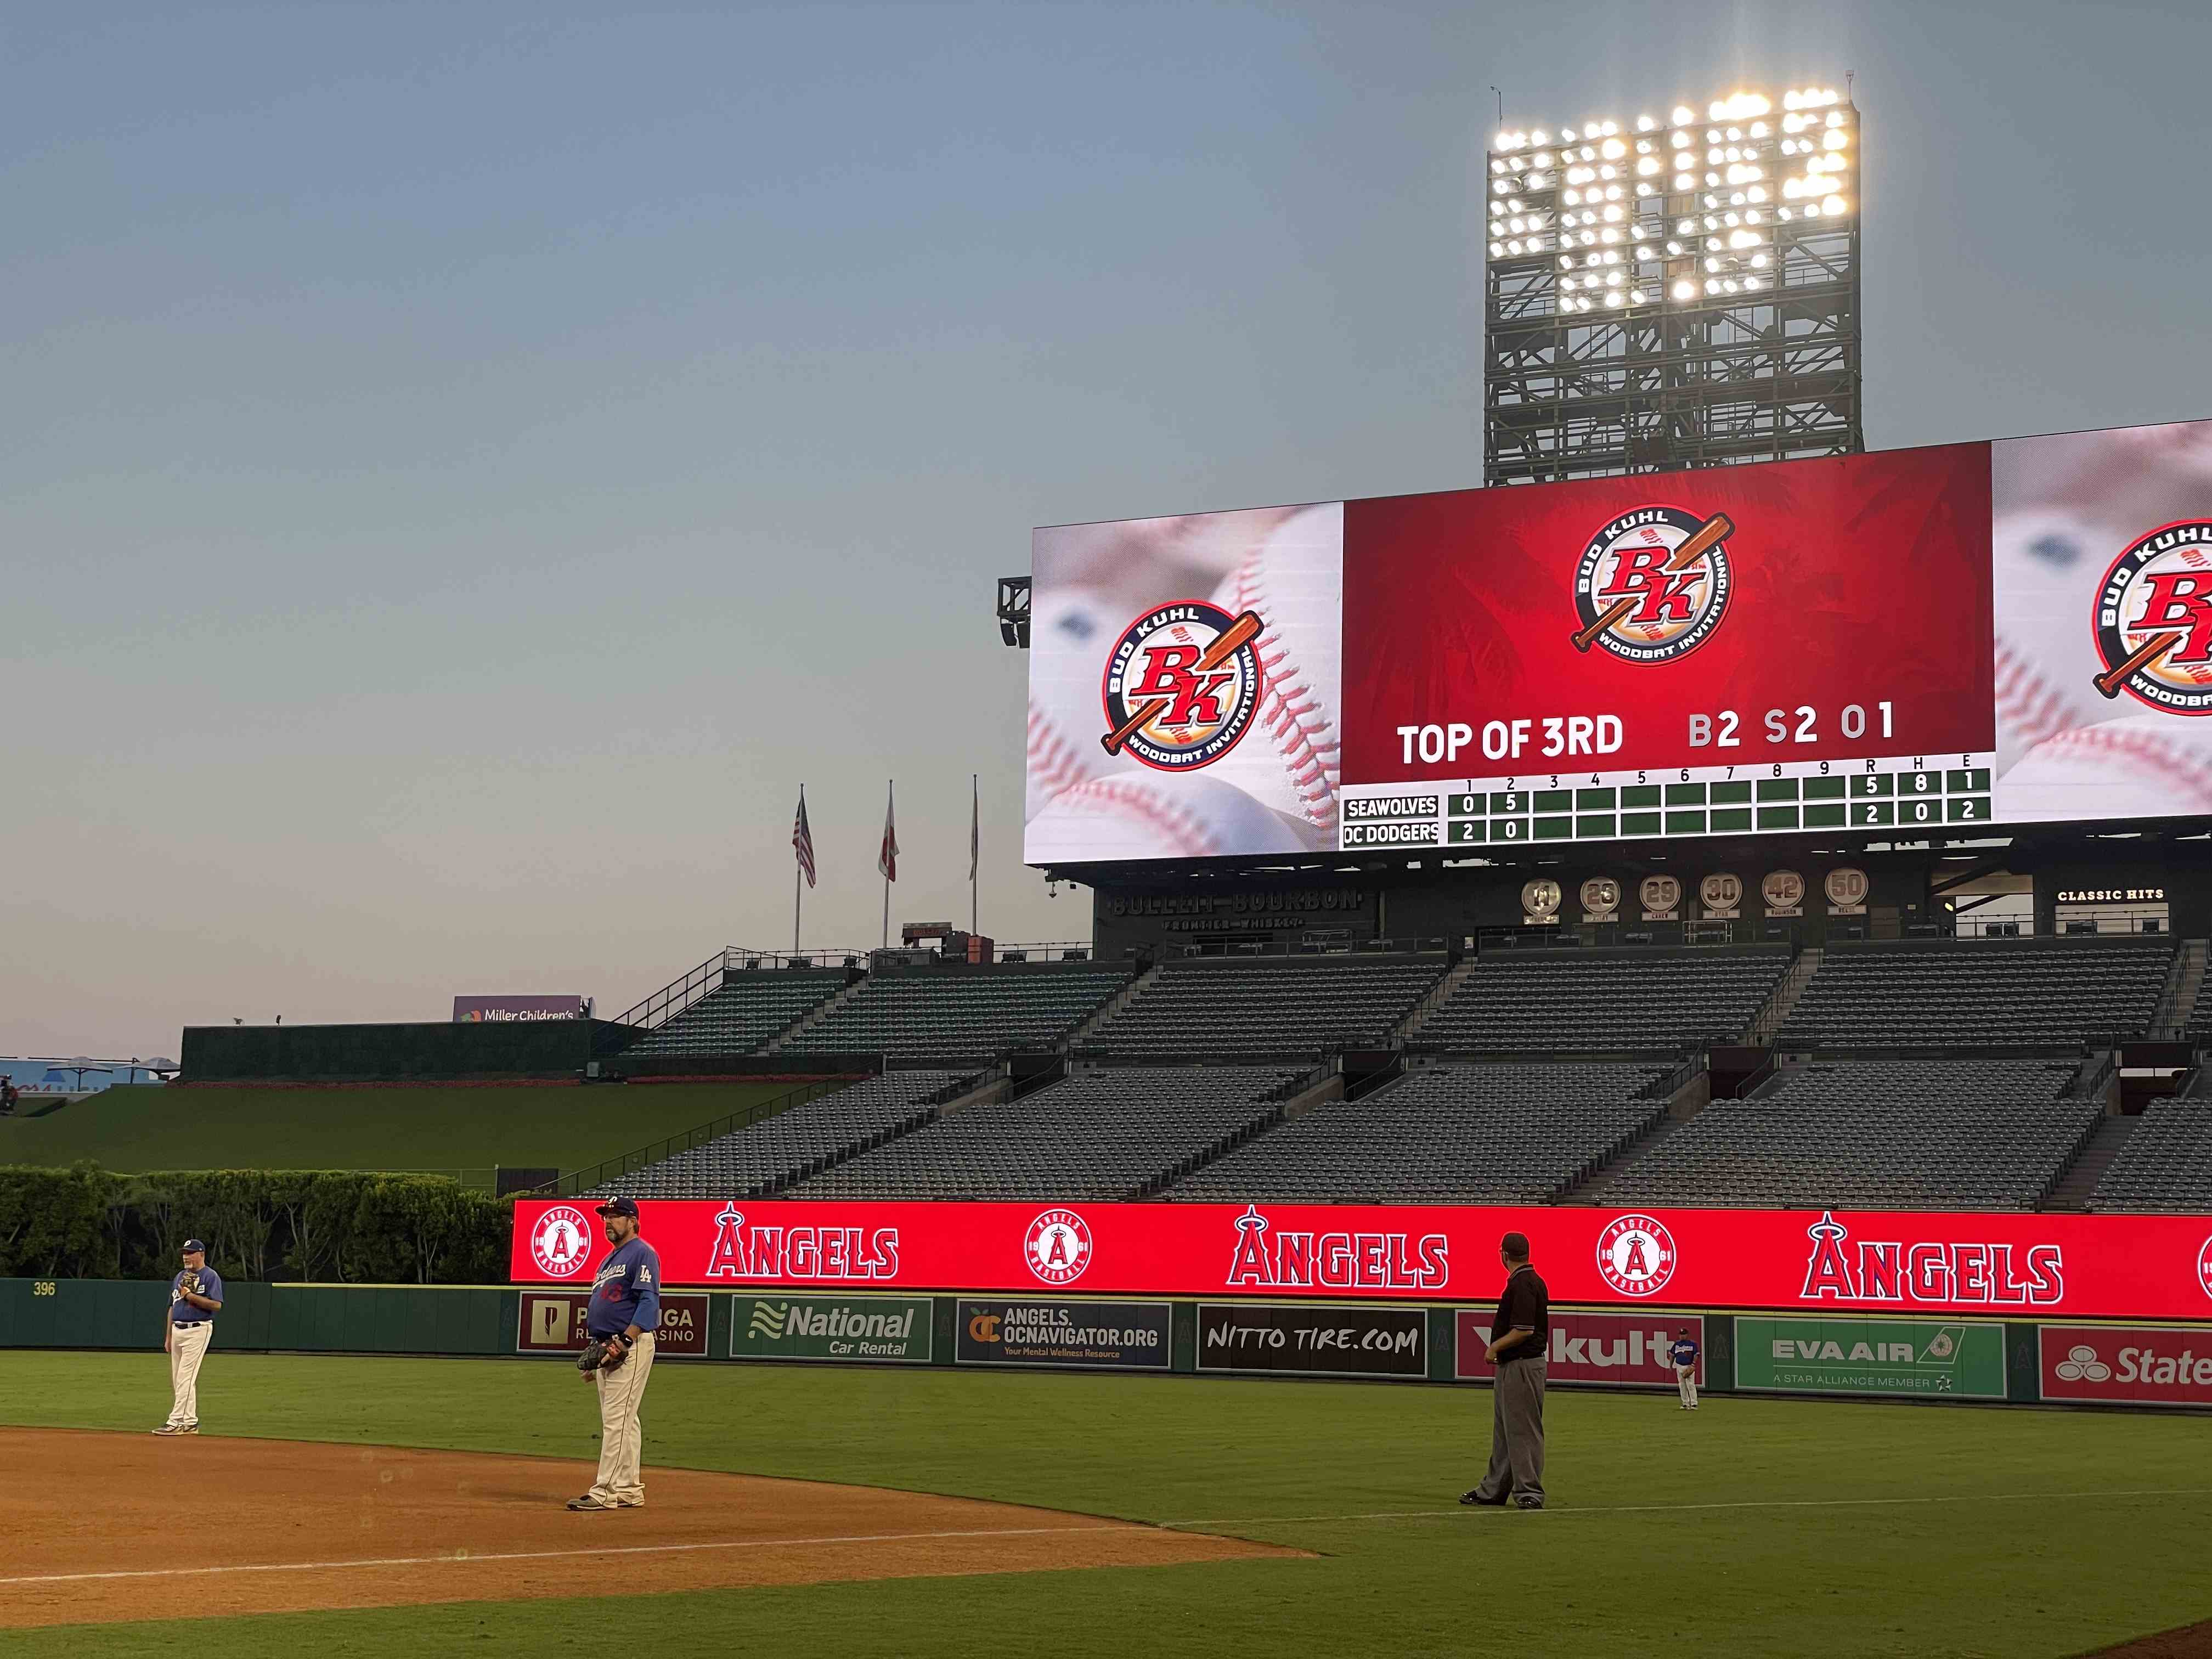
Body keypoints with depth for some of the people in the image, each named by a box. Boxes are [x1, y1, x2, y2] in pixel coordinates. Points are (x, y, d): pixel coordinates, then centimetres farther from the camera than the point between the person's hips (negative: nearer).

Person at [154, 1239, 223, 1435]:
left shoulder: (211, 1276, -6)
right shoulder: (180, 1277, 18)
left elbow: (217, 1305, -16)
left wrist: (190, 1295, -17)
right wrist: (168, 1336, 16)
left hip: (198, 1331, -8)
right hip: (177, 1330, 8)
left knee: (186, 1377, -13)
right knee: (177, 1380, 8)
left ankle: (176, 1422, -15)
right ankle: (190, 1422, 14)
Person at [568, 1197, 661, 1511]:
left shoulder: (643, 1253, -8)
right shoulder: (609, 1259, 23)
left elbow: (648, 1302, -19)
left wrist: (626, 1341, -27)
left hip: (632, 1346, -10)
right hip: (605, 1349, 10)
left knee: (617, 1418, -13)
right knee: (622, 1421, 11)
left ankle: (606, 1491, -15)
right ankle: (629, 1490, 14)